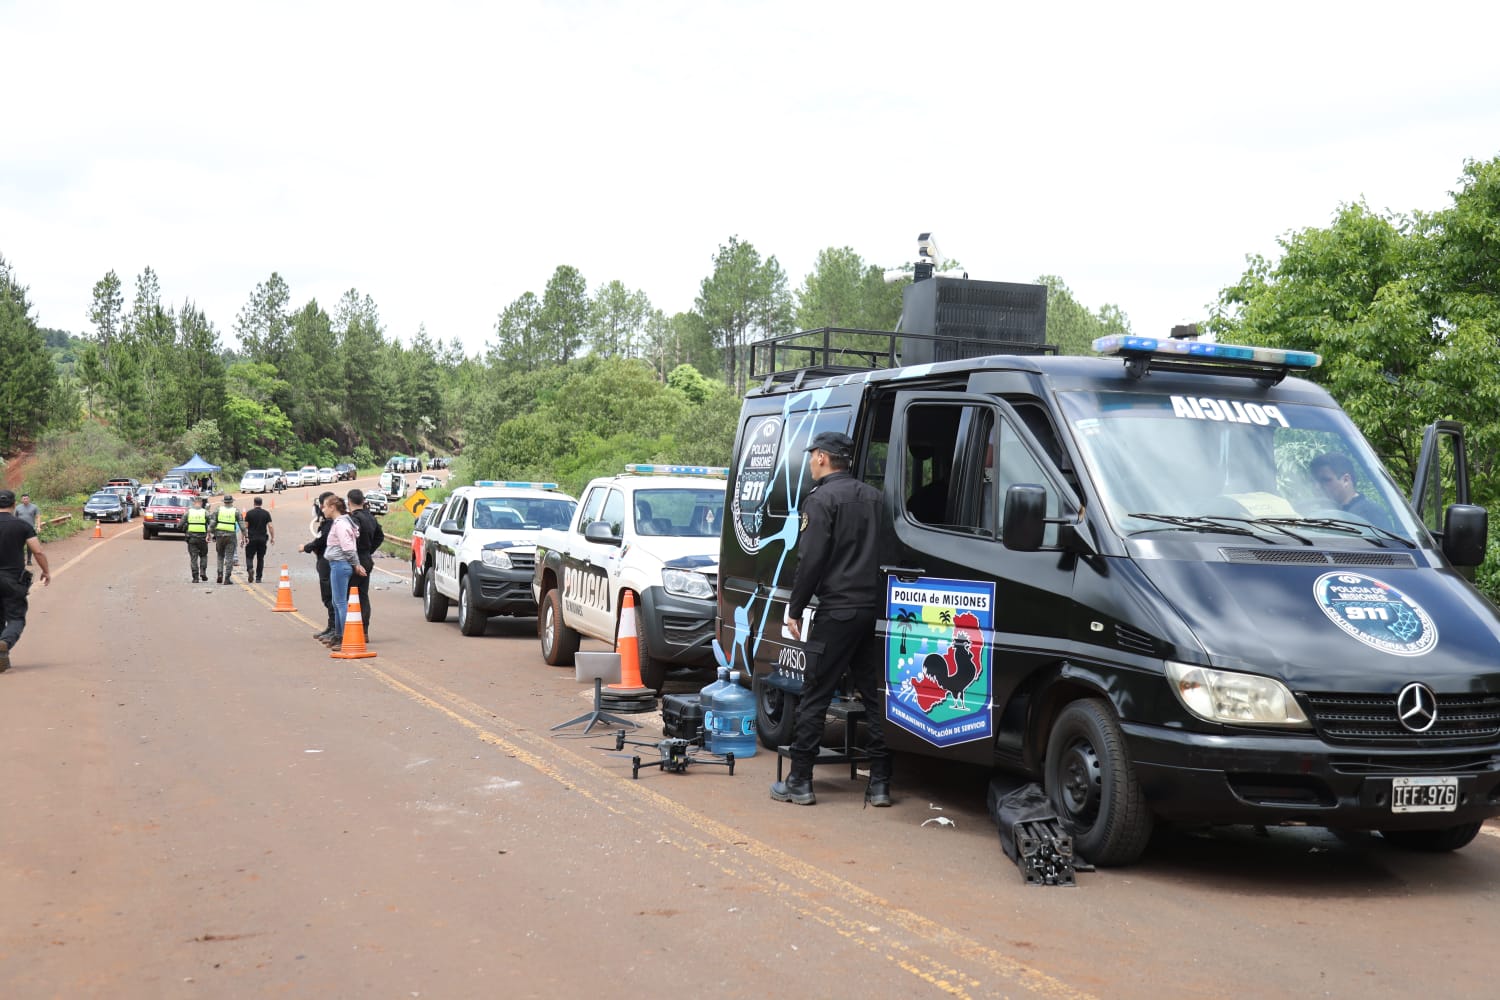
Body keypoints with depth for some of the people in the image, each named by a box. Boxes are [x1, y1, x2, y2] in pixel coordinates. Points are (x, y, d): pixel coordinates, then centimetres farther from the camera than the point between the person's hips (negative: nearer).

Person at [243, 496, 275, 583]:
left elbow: (245, 526, -4)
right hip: (262, 539, 1)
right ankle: (258, 578, 8)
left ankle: (250, 569, -24)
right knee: (260, 558, 9)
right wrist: (272, 537, 3)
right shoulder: (266, 513, 2)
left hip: (251, 538, -1)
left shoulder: (249, 513, -1)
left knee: (249, 556, 6)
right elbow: (270, 526, -3)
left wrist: (245, 537, 3)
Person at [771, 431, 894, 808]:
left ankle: (799, 782, 3)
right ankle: (880, 783, 10)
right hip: (872, 609, 7)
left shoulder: (821, 500, -8)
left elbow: (810, 561, -14)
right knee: (874, 694, 9)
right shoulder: (872, 497, 15)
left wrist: (794, 610, -6)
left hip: (836, 612, -7)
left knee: (814, 695, 0)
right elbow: (886, 555, 16)